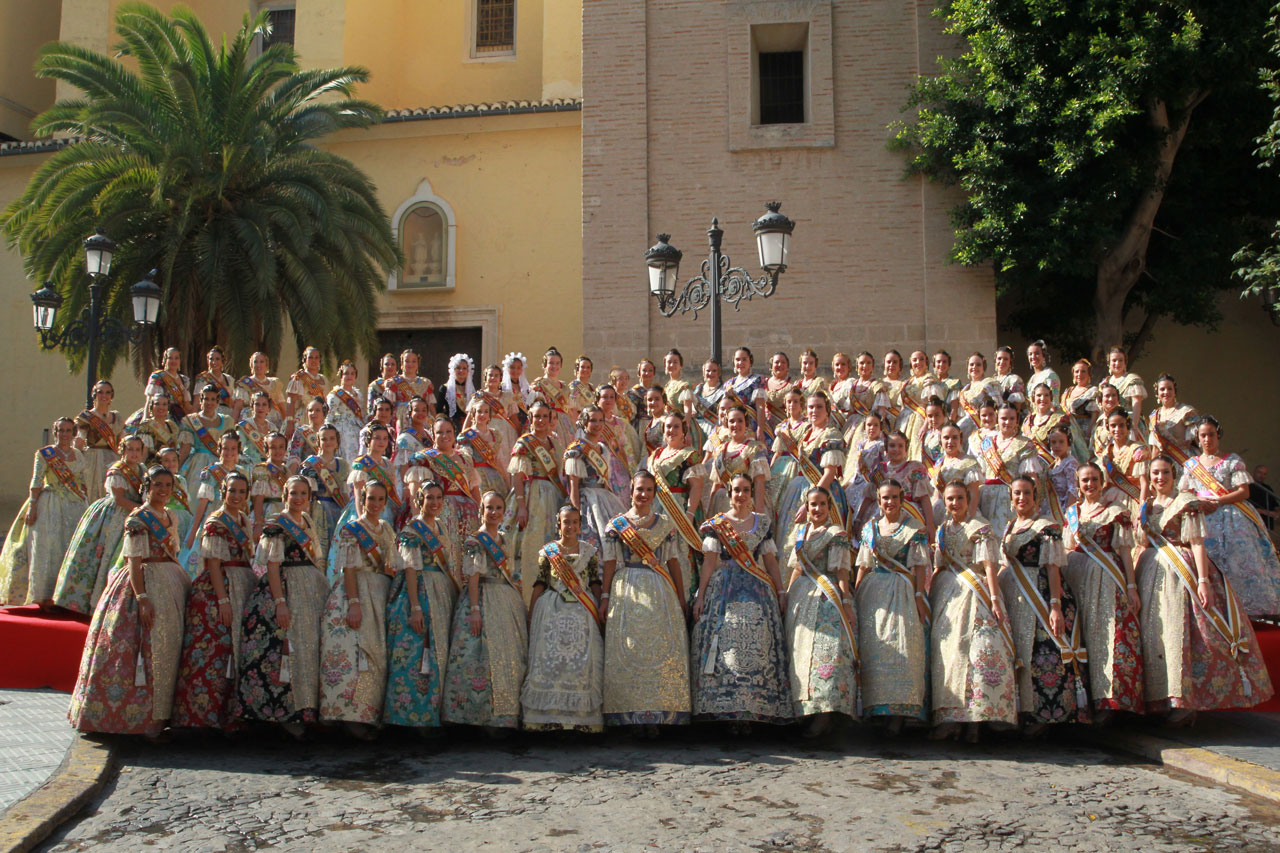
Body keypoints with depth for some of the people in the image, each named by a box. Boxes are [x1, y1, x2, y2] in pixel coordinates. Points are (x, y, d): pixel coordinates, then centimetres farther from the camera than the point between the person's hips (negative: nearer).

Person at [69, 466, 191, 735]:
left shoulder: (171, 517, 14)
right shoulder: (137, 519, -8)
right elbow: (134, 562, -14)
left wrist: (185, 587, 16)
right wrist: (142, 597, -22)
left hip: (172, 586, 8)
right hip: (145, 584, -8)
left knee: (169, 646, 7)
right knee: (145, 648, -9)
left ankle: (160, 711, 13)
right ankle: (136, 713, -3)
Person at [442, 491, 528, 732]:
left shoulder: (504, 540, 17)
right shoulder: (475, 540, -2)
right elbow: (473, 576, -11)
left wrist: (523, 608, 14)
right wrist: (474, 608, -20)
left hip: (509, 603, 7)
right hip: (484, 600, -7)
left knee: (511, 659, 4)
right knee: (485, 658, -12)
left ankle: (503, 716, 9)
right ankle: (484, 715, -9)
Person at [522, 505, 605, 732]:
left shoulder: (590, 551, 11)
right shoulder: (548, 551, 8)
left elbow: (595, 584, 10)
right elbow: (539, 585, 7)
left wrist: (600, 610, 4)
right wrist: (531, 615, 4)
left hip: (582, 612, 1)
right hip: (552, 612, -1)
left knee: (583, 661, -4)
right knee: (550, 659, -6)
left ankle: (581, 718, 0)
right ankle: (549, 718, -2)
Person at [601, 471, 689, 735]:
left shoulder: (665, 525, 12)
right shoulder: (616, 525, 7)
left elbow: (673, 561, 11)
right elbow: (610, 562, 5)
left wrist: (681, 597, 8)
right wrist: (605, 595, -2)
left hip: (660, 594, 1)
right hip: (626, 592, -1)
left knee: (662, 649, -5)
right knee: (627, 650, -5)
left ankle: (655, 715, -2)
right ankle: (631, 714, -1)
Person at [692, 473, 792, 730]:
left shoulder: (762, 522, 13)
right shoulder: (717, 523, 8)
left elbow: (770, 560, 13)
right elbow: (709, 561, 3)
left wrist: (781, 592, 6)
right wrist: (700, 596, -3)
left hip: (757, 590, 1)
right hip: (724, 590, -1)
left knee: (756, 646, -8)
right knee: (725, 644, -10)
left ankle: (752, 709, -6)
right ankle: (729, 710, -6)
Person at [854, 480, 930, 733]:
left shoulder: (915, 528, 3)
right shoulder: (870, 527, 13)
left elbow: (920, 566, -1)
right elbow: (864, 565, 14)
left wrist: (919, 596, -10)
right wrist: (855, 594, 7)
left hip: (903, 593, -3)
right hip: (873, 593, 4)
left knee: (903, 644, -12)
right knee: (872, 644, -3)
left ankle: (899, 713, -12)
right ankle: (876, 707, 4)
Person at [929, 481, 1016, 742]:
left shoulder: (980, 528, -1)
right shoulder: (943, 530, 16)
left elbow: (989, 567, -8)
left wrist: (995, 599, -16)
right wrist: (928, 594, 9)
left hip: (974, 593, -6)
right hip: (946, 594, 6)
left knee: (977, 651, -13)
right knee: (946, 650, 0)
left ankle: (974, 720, -13)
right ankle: (949, 718, 1)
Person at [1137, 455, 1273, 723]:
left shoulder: (1186, 502, -5)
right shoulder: (1148, 505, 15)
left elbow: (1197, 543, -13)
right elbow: (1144, 541, 11)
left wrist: (1203, 580, -20)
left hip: (1180, 572, -6)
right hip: (1152, 573, 6)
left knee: (1180, 630, -11)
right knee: (1153, 634, 3)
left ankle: (1185, 701, -8)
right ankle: (1160, 699, 9)